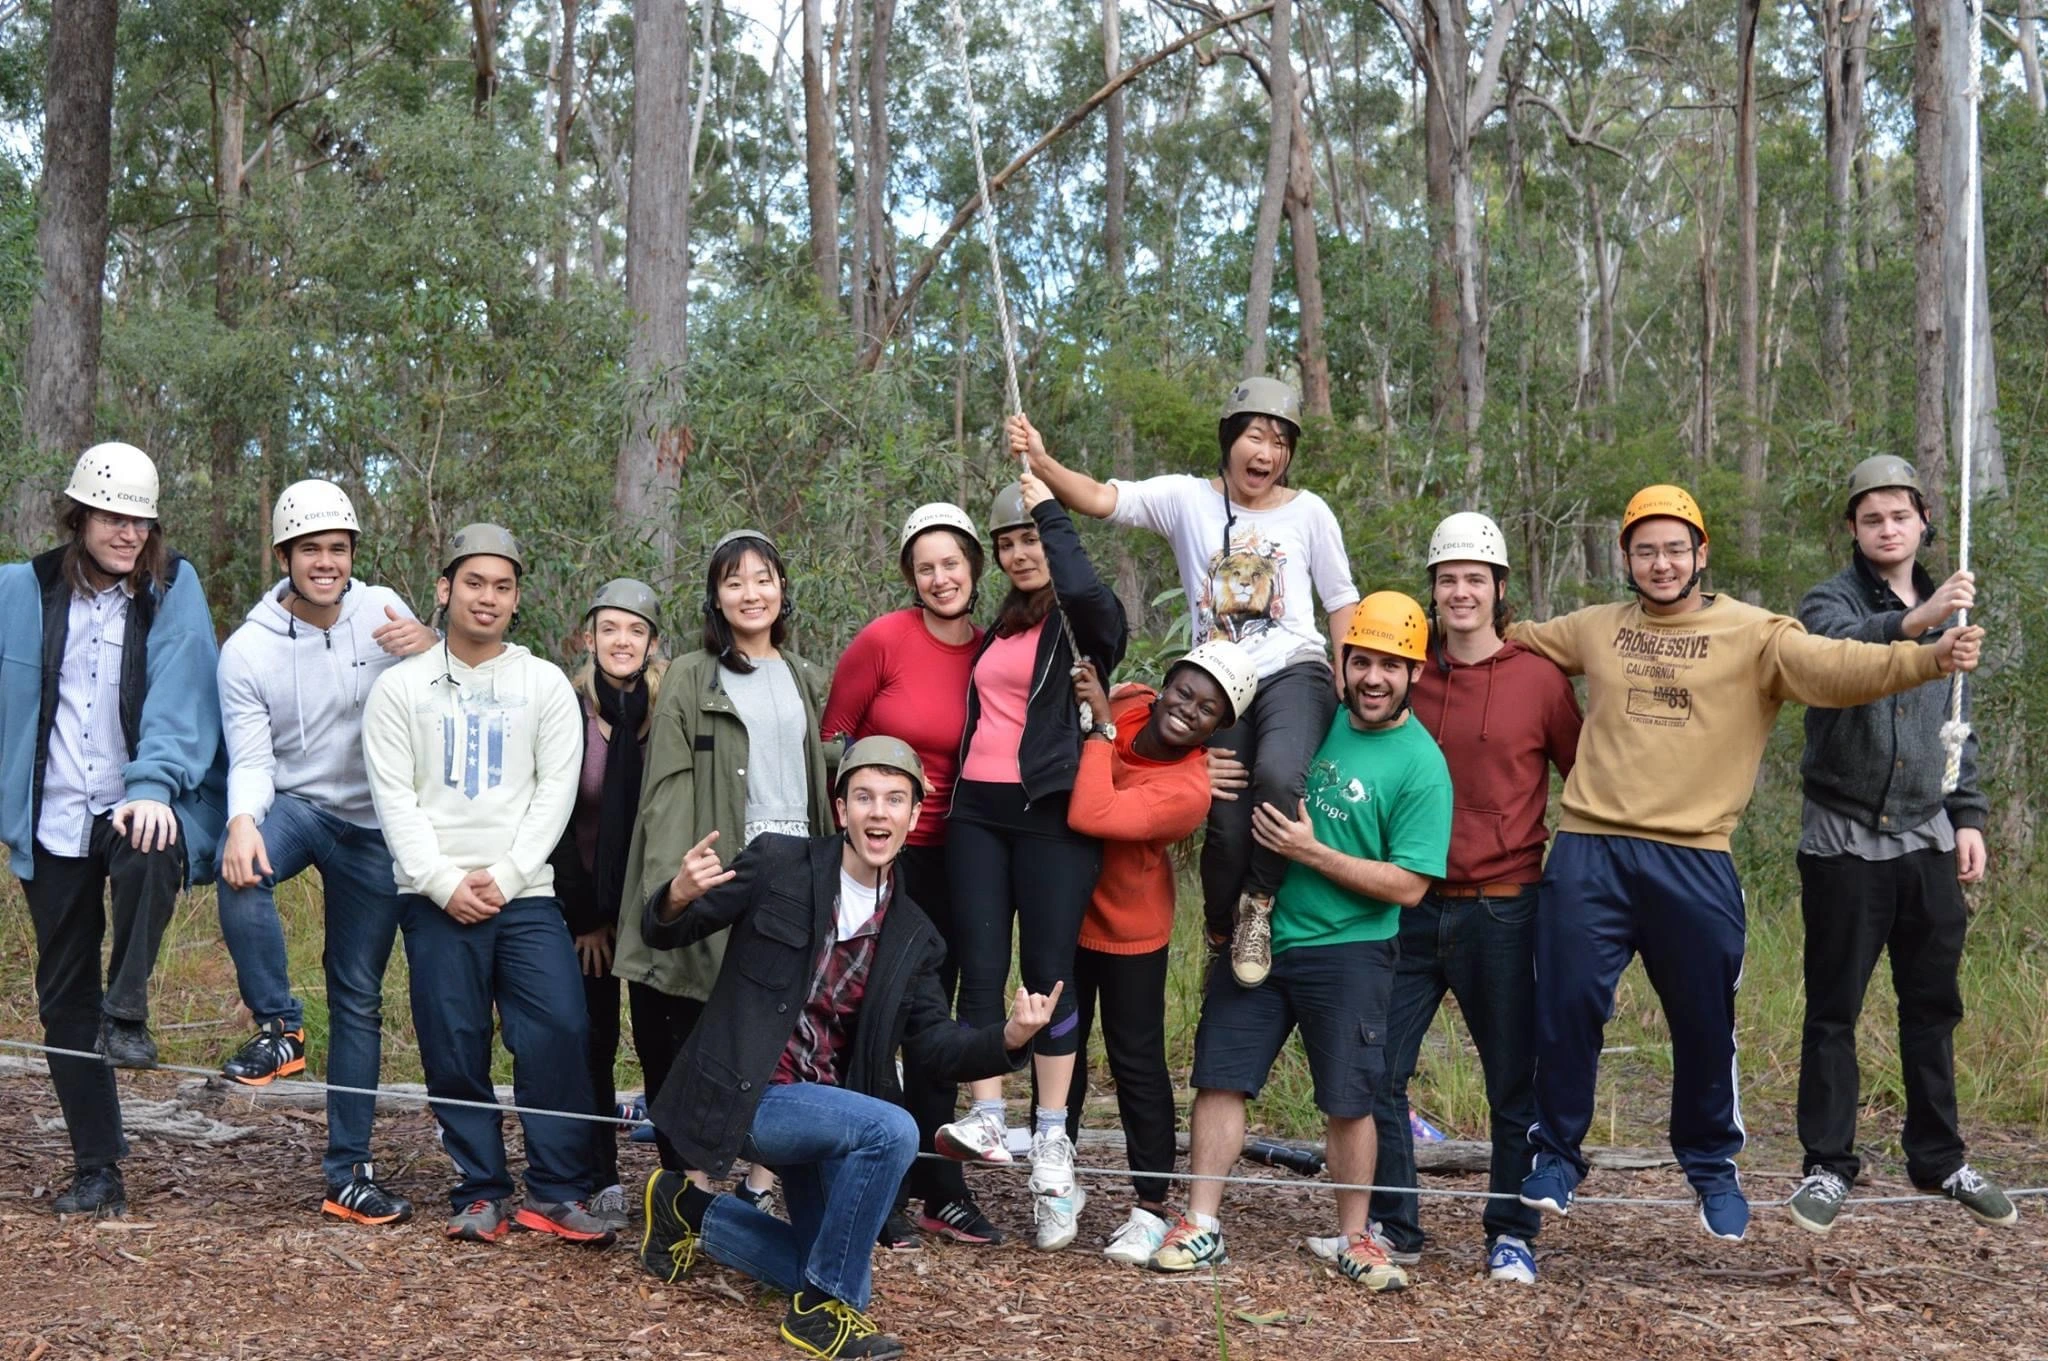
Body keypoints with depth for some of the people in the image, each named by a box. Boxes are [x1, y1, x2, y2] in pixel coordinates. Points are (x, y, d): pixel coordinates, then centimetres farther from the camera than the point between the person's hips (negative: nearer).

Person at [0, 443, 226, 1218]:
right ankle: (96, 1168, 15)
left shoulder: (173, 589, -3)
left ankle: (127, 1015, -22)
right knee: (64, 998, 5)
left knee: (146, 856, -38)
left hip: (137, 811, -3)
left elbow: (179, 698, -14)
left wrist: (152, 786, -27)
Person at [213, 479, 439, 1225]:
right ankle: (279, 1027, -19)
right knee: (241, 869, -37)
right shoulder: (247, 650, -10)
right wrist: (243, 820, -36)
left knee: (359, 996, 6)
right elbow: (251, 760, -14)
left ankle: (349, 1170, 15)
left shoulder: (383, 610, -6)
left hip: (375, 827, 2)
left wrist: (433, 649, -21)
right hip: (293, 805, -2)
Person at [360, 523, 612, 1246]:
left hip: (525, 894, 0)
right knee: (454, 1050, 1)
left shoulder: (546, 685, 9)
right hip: (434, 900, 0)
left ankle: (557, 1192, -4)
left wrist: (504, 876, -8)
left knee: (559, 1030, -12)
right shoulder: (401, 687, 8)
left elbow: (555, 791, 3)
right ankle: (480, 1192, 12)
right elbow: (394, 798, 1)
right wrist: (444, 883, -9)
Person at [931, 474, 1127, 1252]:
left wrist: (1047, 503, -9)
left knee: (1048, 970, -5)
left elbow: (1080, 583, -23)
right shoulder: (999, 627, 21)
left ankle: (1051, 1139, 2)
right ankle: (987, 1121, -5)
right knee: (980, 967, -4)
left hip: (1051, 814, -6)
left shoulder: (1088, 621, 1)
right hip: (976, 812, 6)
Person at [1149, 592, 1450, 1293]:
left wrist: (1311, 852, -19)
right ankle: (1201, 1227, 11)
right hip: (1257, 933, 4)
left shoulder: (1421, 766, -9)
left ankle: (1355, 1239, 19)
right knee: (1220, 1076, 3)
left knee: (1348, 1102, 3)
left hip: (1347, 951, -4)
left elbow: (1408, 885, -14)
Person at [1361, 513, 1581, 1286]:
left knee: (1513, 1082, 7)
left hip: (1501, 910, -3)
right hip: (1410, 904, 3)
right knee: (1378, 1070, 3)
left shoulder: (1539, 679, -2)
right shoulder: (1409, 673, 5)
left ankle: (1511, 1235, 21)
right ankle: (1393, 1227, 18)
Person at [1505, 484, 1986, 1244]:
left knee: (1705, 1024, 7)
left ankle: (1713, 1166, 27)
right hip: (1590, 853, 2)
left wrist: (1929, 660, -28)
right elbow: (1516, 641, 27)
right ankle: (1556, 1154, 20)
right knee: (1568, 1008, 3)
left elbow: (1839, 667, -13)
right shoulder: (1595, 629, 11)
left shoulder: (1752, 635, 0)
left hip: (1693, 862, -2)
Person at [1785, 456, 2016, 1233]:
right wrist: (1912, 624, -49)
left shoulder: (1944, 609, 11)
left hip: (1926, 838, 5)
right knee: (1835, 1010, 1)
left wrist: (1968, 816, 11)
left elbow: (1956, 725, 18)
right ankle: (1828, 1166, 10)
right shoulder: (1831, 602, -7)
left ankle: (1939, 1161, 22)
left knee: (1933, 1007, 11)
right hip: (1844, 840, -5)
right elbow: (1835, 652, -32)